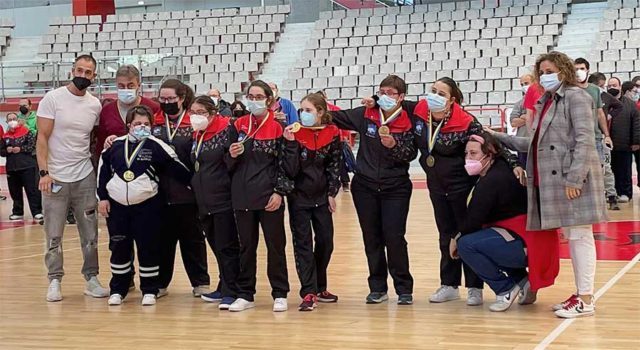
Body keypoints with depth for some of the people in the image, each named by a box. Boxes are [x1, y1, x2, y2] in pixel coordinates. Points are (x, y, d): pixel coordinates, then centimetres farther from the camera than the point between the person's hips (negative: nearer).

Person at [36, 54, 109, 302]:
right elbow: (42, 138, -7)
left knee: (90, 233, 5)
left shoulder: (95, 105, 5)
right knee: (54, 235, 3)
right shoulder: (52, 99, -5)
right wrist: (44, 172, -16)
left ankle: (92, 279, 15)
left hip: (85, 177, 3)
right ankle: (55, 281, 13)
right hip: (55, 177, -3)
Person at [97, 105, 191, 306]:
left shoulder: (156, 146, -4)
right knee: (119, 248, 7)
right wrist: (102, 197, 10)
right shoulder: (116, 145, 5)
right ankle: (117, 290, 19)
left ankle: (149, 291, 12)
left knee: (148, 249, 1)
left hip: (147, 205, -2)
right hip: (116, 205, 3)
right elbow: (103, 170, 13)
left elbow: (177, 169, -2)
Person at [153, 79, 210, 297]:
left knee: (192, 238, 6)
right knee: (162, 238, 10)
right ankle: (160, 282, 19)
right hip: (160, 191, 3)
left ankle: (200, 282, 15)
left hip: (187, 191, -3)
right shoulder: (155, 123, 10)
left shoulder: (194, 123, -2)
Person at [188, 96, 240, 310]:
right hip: (203, 202, 7)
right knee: (217, 247, 14)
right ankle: (225, 288, 24)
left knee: (227, 247, -4)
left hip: (223, 199, -7)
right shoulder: (196, 135, 13)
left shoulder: (226, 130, -8)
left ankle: (231, 292, 0)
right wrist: (195, 188, 15)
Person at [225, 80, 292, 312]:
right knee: (246, 246, 10)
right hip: (243, 196, 4)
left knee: (275, 245, 4)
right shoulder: (239, 125, 7)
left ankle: (280, 295, 12)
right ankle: (245, 295, 17)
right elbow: (229, 164, 12)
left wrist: (279, 192, -12)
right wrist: (232, 155, -10)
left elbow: (284, 163, -5)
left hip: (269, 197, -3)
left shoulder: (278, 127, -4)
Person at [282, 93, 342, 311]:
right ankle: (308, 293, -3)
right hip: (299, 197, -3)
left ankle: (319, 288, 23)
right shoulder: (295, 134, -9)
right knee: (303, 243, -3)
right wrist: (290, 143, -25)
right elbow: (290, 170, -15)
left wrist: (332, 193, -2)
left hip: (321, 196, 3)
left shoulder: (332, 133, -3)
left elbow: (334, 165, 2)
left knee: (326, 242, 7)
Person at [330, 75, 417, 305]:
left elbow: (411, 154, -9)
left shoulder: (407, 122, -6)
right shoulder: (365, 115, 0)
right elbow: (336, 117, 6)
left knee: (394, 237, -8)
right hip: (365, 187, 3)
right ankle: (378, 288, 18)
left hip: (396, 188, -3)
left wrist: (394, 145, -25)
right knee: (372, 238, 8)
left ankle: (404, 289, 4)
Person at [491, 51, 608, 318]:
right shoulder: (545, 103, 19)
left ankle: (586, 300, -3)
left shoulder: (575, 96, -5)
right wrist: (500, 139, 19)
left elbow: (584, 140, -14)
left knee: (579, 236, -5)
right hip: (549, 180, 8)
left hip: (573, 179, -8)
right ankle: (580, 294, 18)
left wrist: (574, 179, -20)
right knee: (571, 237, 12)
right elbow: (537, 143, 19)